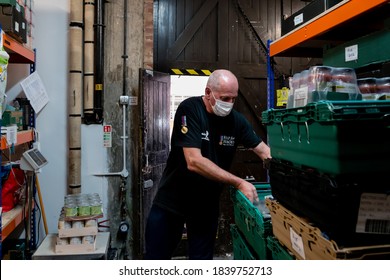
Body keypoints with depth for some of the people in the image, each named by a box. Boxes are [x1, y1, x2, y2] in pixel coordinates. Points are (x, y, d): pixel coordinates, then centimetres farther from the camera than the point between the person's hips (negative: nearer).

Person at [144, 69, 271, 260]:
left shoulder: (237, 120, -7)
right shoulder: (190, 109, -21)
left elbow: (264, 150, -2)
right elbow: (194, 162, -29)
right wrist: (239, 183, -28)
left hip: (207, 204, 4)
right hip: (171, 200, -3)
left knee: (202, 258, 13)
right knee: (155, 257, 11)